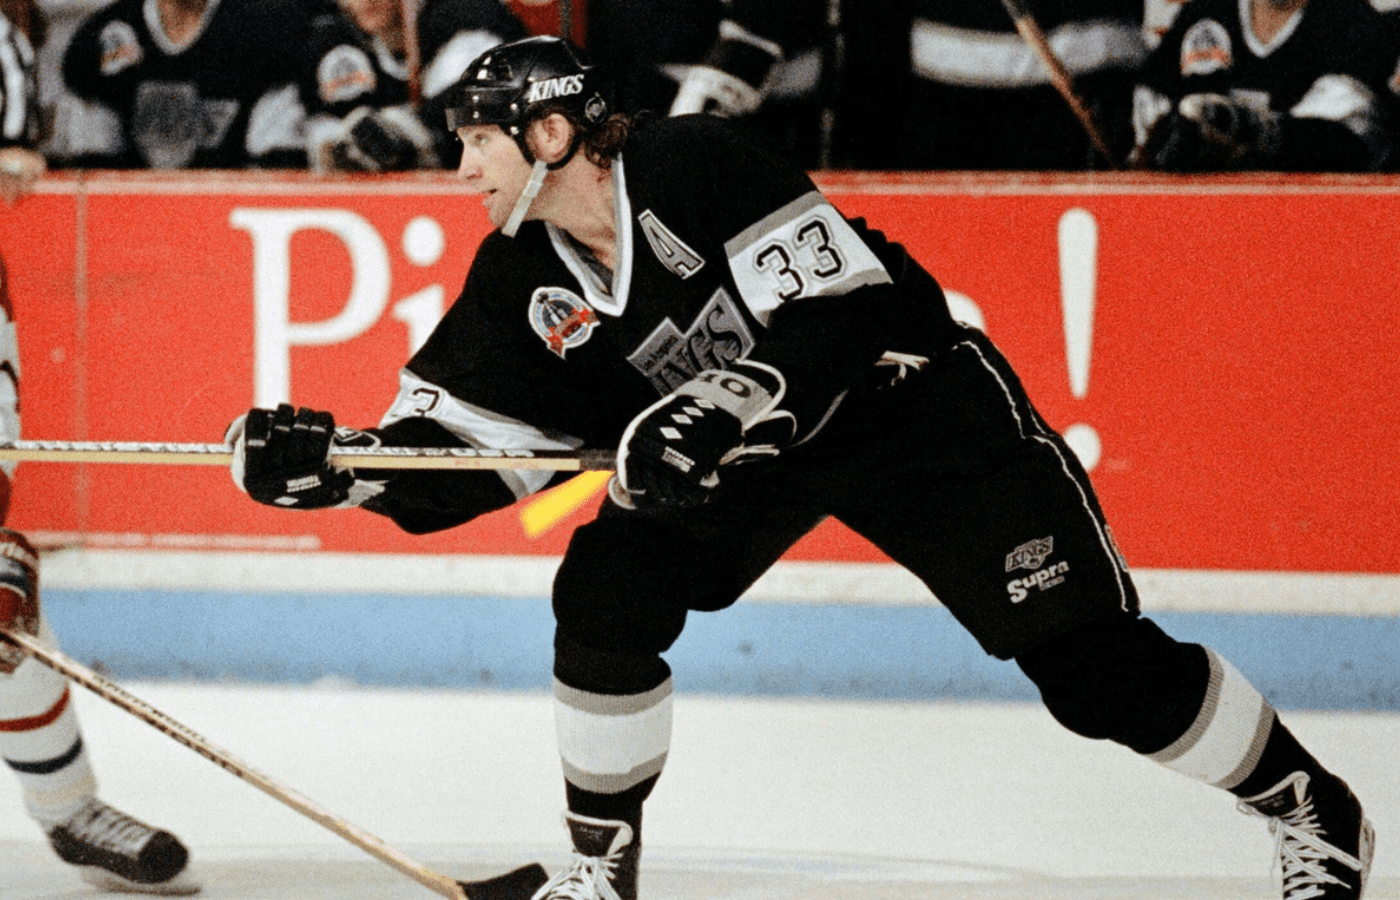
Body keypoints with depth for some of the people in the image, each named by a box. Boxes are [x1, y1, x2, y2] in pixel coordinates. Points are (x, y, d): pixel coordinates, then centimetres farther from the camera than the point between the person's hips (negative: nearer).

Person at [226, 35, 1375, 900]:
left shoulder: (694, 168, -26)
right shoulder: (522, 281, -6)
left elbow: (843, 305, -30)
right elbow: (458, 461, -5)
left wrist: (723, 411, -38)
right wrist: (337, 464, -21)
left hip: (909, 399, -6)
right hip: (728, 455, 6)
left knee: (1092, 660, -8)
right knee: (605, 594, -13)